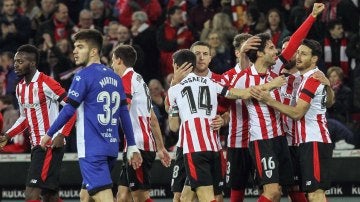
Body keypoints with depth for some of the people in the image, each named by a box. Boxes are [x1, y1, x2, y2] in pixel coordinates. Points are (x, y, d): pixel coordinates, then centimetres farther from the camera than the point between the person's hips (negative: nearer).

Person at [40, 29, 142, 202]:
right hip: (111, 147, 8)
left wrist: (49, 134, 3)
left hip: (92, 149, -8)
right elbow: (124, 113, 13)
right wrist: (132, 147, 15)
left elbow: (69, 110, -9)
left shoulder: (84, 76, -8)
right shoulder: (114, 77, 13)